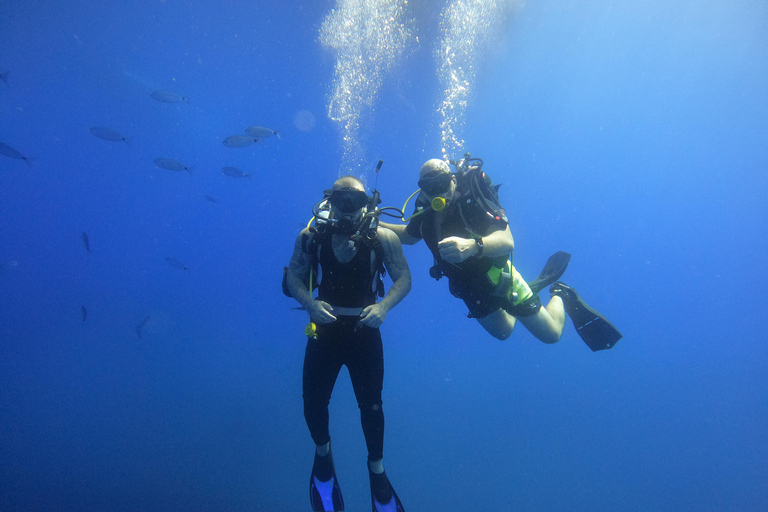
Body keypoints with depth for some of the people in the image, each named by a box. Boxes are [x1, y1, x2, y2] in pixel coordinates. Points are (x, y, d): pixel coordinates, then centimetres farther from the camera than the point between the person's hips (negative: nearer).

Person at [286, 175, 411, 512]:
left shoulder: (382, 238, -13)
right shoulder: (311, 237, -10)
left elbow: (404, 279, -8)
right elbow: (293, 276, -5)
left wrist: (383, 307, -26)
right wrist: (310, 303, -24)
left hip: (364, 330, -1)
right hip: (324, 329, 1)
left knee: (371, 404, 6)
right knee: (313, 402, 8)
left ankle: (377, 469, 33)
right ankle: (322, 452, 41)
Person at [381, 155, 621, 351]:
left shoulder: (471, 201, -29)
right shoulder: (425, 214, -13)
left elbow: (507, 241, -42)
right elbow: (407, 235, 10)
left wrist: (472, 246, -61)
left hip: (496, 278, -6)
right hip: (470, 290, 6)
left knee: (551, 334, 5)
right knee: (502, 332, 30)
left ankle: (561, 294, 34)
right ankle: (533, 287, 48)